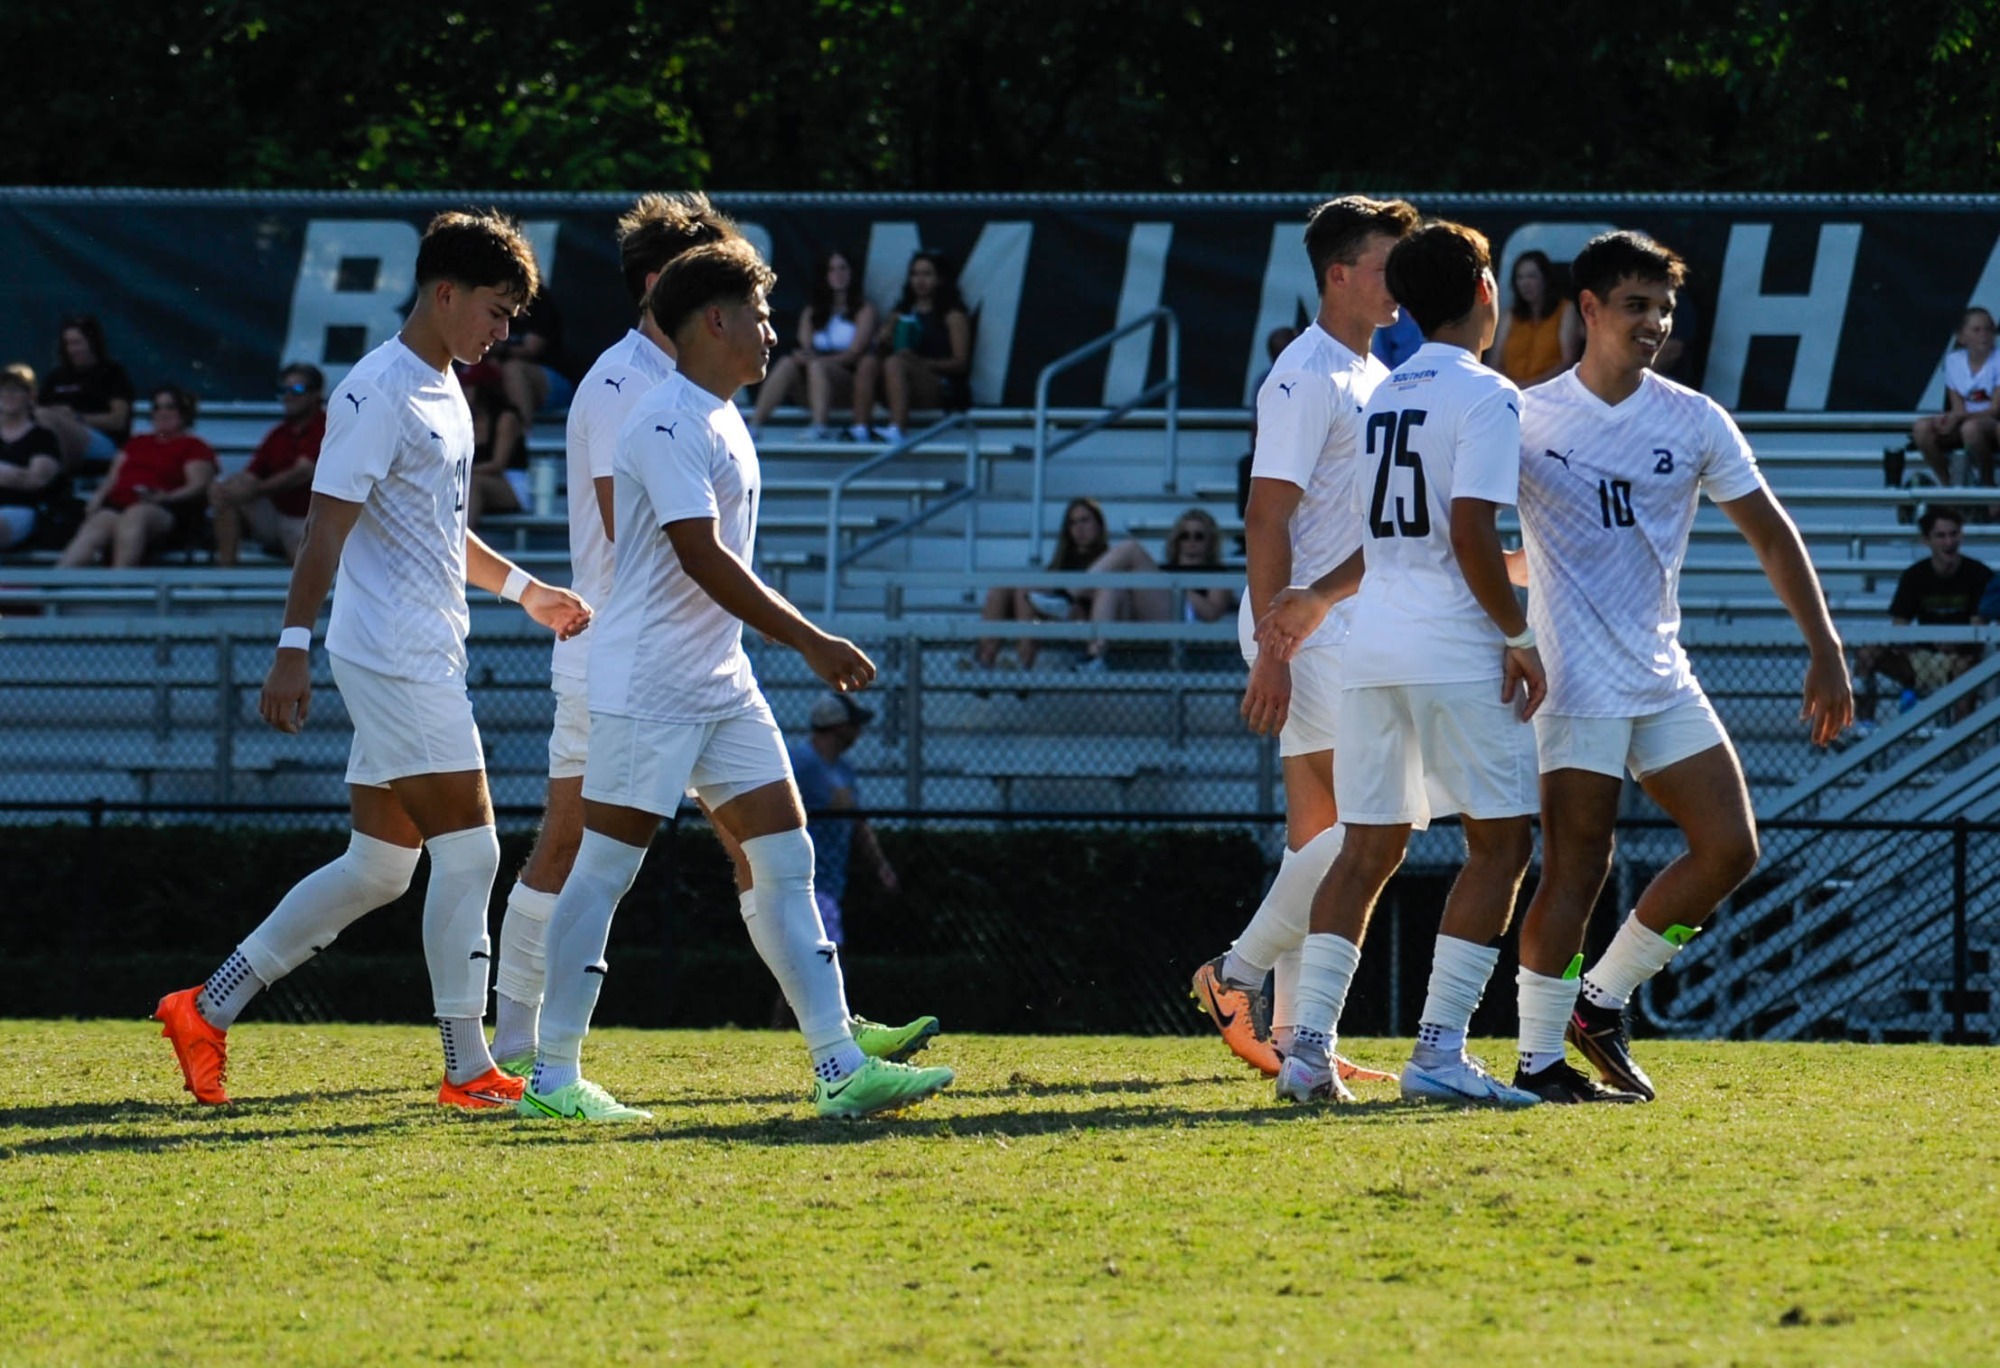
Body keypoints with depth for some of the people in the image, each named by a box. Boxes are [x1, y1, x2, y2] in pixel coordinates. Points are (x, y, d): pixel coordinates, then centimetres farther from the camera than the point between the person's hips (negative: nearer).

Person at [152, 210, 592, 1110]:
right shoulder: (378, 393, -13)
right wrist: (293, 647, -22)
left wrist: (521, 587, 27)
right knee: (468, 851, -9)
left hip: (423, 663, 10)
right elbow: (326, 527, -18)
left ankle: (208, 1009, 15)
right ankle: (468, 1069, -3)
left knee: (378, 868, 10)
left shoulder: (443, 393, 17)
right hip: (393, 658, -10)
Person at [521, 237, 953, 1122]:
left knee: (784, 862, 2)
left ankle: (839, 1067, -1)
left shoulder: (719, 420, 15)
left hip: (722, 685, 10)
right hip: (647, 690, -10)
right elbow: (702, 558, -22)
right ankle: (553, 1076, 3)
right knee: (602, 872, -3)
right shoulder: (669, 424, -15)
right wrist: (809, 642, -21)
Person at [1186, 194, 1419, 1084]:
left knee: (1323, 830, 7)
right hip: (1306, 632, -9)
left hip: (1352, 633, 9)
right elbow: (1267, 519, -17)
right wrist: (1273, 650, -22)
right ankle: (1241, 971, -5)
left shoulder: (1375, 378, 17)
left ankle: (1289, 1033, 9)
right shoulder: (1306, 379, -13)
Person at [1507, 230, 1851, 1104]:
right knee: (1577, 868, -9)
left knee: (1729, 848, -3)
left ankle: (1601, 1001, 12)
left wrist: (1825, 654, 4)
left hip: (1664, 683, 5)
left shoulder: (1693, 421, 6)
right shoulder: (1527, 418, -2)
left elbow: (1771, 536, 10)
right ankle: (1539, 1058, 0)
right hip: (1576, 685, -5)